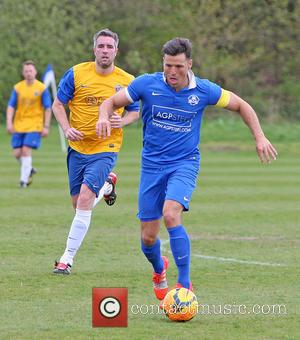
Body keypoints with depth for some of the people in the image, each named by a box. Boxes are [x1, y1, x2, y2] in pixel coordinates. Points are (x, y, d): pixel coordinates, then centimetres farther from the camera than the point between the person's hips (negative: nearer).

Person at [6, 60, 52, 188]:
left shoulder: (42, 88, -4)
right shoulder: (17, 87, 3)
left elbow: (48, 109, -1)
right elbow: (11, 106, 3)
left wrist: (46, 127, -6)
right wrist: (9, 123, -9)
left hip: (34, 125, -3)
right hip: (19, 125, 3)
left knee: (26, 150, -15)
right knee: (17, 153, 0)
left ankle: (24, 179, -8)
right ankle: (29, 170, 28)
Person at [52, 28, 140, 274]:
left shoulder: (127, 81, -2)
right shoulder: (76, 74, -3)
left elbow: (135, 111, 11)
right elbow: (58, 104, 4)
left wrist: (123, 120, -12)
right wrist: (67, 128, -14)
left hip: (106, 150, -3)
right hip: (78, 147, 3)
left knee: (85, 200, -18)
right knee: (78, 203, 12)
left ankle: (68, 258, -11)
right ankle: (107, 185, 48)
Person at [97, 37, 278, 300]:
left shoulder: (203, 91, -8)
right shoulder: (147, 84, -9)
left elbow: (241, 105, 7)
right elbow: (110, 103, 0)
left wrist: (260, 137, -1)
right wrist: (104, 118, -23)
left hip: (185, 163, -2)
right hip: (152, 165, 2)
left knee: (171, 215, -29)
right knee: (148, 237, 3)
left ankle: (185, 283, -21)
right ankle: (159, 269, 39)